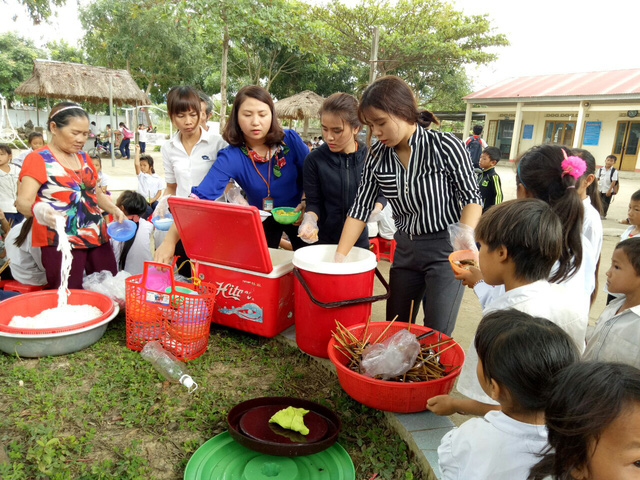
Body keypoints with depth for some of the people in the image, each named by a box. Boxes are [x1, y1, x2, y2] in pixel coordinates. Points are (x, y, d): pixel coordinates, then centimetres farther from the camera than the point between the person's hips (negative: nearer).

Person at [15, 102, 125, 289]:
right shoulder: (38, 159, -4)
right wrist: (37, 209, -38)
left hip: (97, 237, 6)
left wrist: (112, 208, 5)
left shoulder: (83, 158, 14)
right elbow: (23, 201, -16)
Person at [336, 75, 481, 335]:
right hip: (405, 248, 5)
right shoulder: (377, 156, -3)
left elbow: (471, 197, -8)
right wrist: (339, 258, -6)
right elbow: (360, 208, 0)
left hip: (445, 248, -4)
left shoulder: (445, 146, -16)